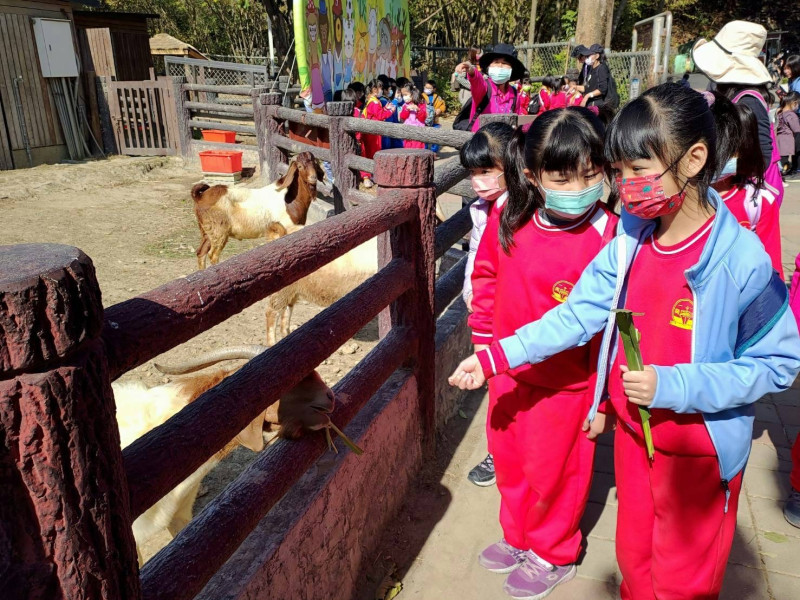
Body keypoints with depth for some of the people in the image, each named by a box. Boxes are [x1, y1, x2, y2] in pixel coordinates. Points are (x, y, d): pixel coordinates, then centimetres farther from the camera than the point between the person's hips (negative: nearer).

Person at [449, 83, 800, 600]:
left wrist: (675, 386, -27)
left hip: (701, 453, -4)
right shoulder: (628, 245, -6)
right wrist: (495, 357, -10)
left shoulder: (740, 258, -22)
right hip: (633, 435, 5)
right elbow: (575, 317, -4)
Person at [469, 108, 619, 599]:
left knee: (552, 470, 15)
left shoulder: (608, 236, -22)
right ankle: (518, 536, 51)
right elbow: (486, 278, 6)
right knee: (508, 457, 24)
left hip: (567, 382, -5)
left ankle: (554, 554, 44)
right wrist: (484, 341, 7)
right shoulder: (506, 222, -10)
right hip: (508, 373, 5)